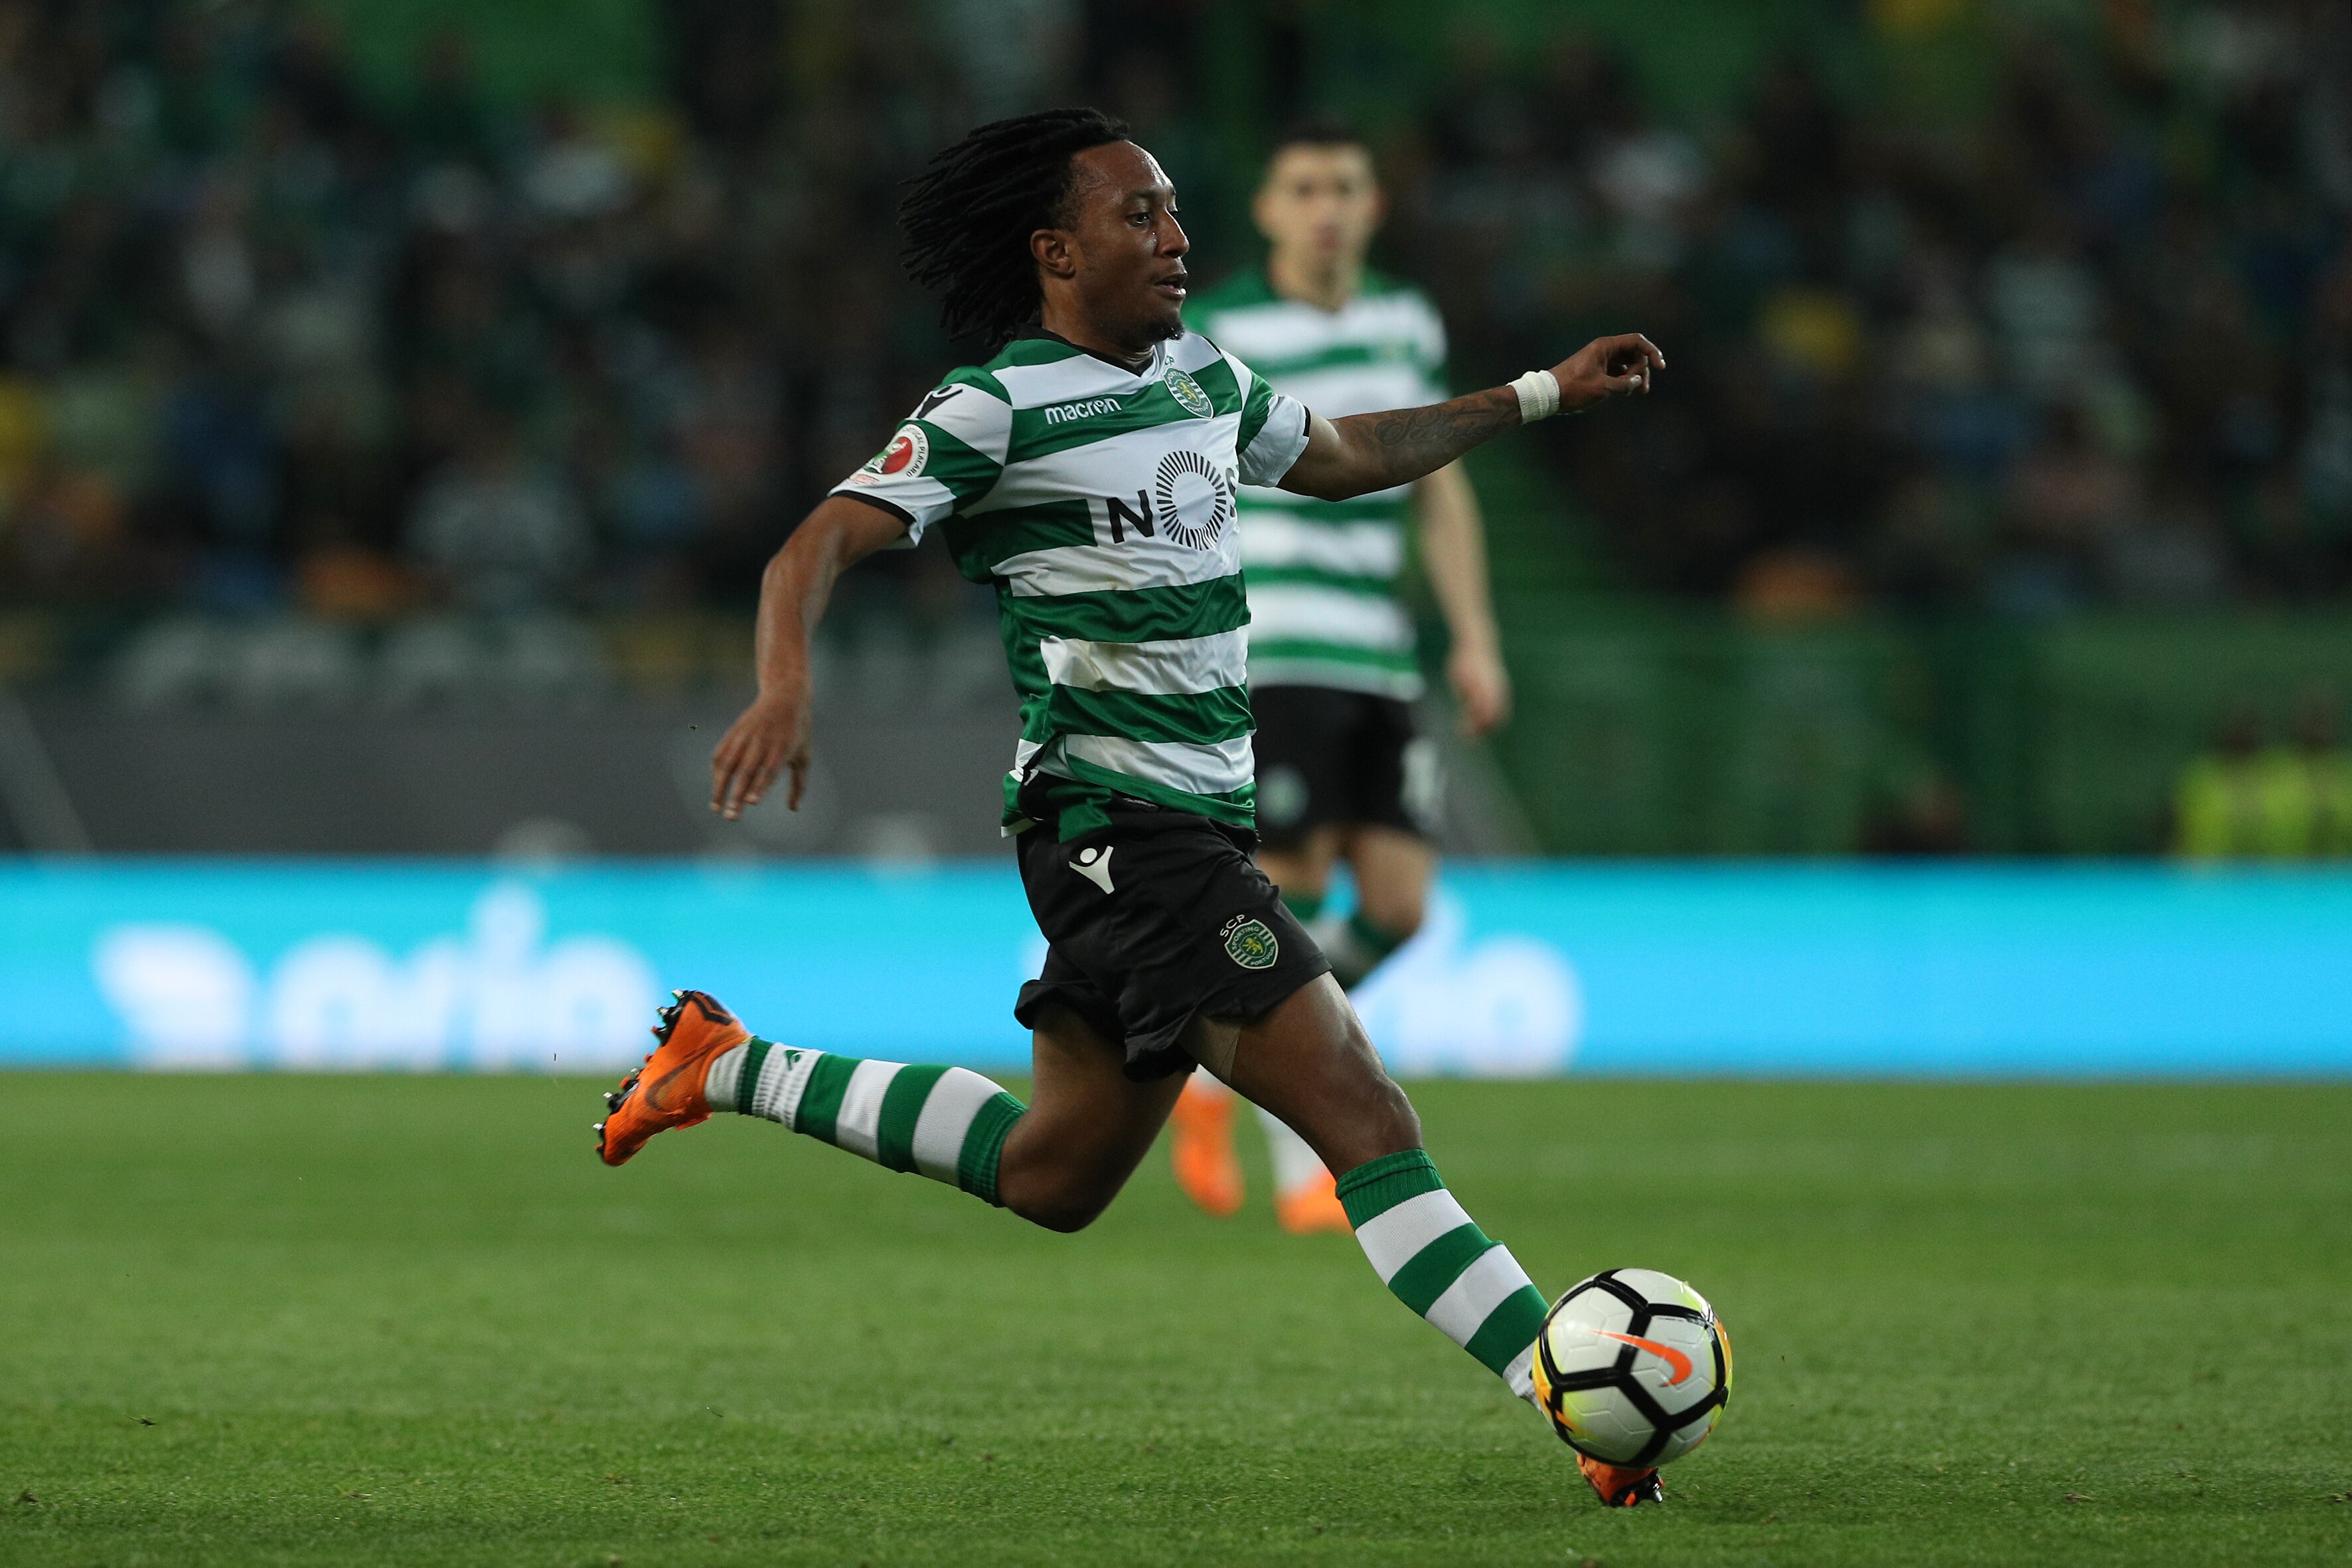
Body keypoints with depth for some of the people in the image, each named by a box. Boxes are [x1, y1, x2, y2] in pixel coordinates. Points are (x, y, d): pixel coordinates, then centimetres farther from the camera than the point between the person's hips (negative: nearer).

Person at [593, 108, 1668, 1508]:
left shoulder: (1205, 376, 14)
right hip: (1121, 824, -9)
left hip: (1200, 818, 9)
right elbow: (823, 546, -18)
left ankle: (728, 1069, 31)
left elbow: (1345, 456, 31)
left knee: (1056, 1173, 19)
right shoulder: (998, 410, -10)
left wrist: (1543, 394, 30)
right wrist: (785, 684, -37)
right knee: (1364, 1116, -15)